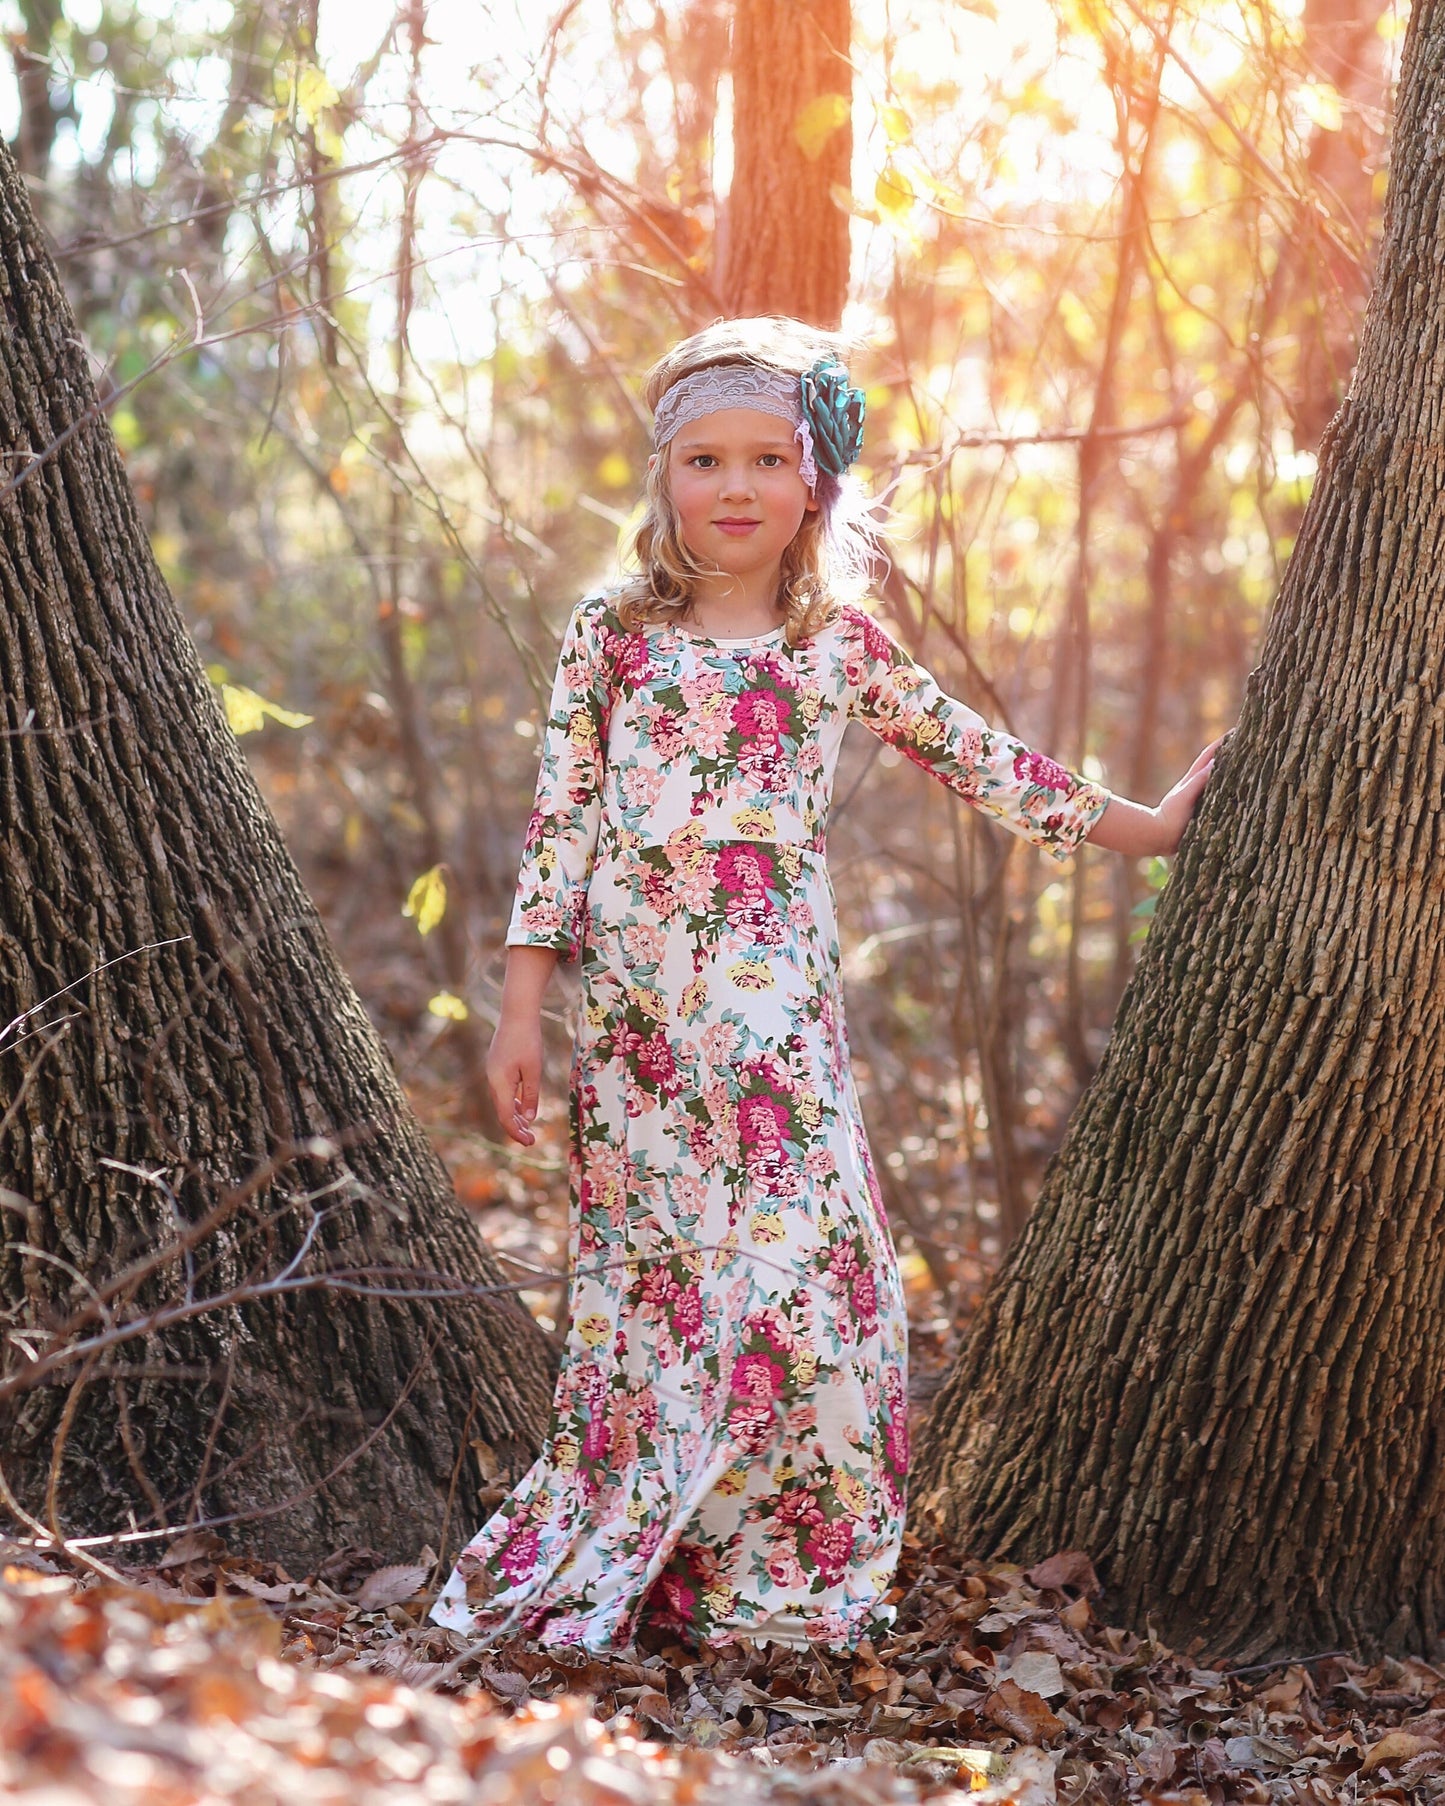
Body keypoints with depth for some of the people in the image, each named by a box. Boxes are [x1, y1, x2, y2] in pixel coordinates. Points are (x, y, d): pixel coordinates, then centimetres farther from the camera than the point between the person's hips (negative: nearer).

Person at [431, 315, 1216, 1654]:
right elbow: (560, 823, 2)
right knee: (654, 1272, -1)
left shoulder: (842, 645, 7)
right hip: (639, 1006, -1)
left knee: (809, 1265, -3)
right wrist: (522, 1008, -1)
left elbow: (974, 758, 17)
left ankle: (786, 1571, 9)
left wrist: (1136, 824, 22)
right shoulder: (612, 635, 3)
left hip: (780, 1005, 2)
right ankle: (599, 1566, 10)